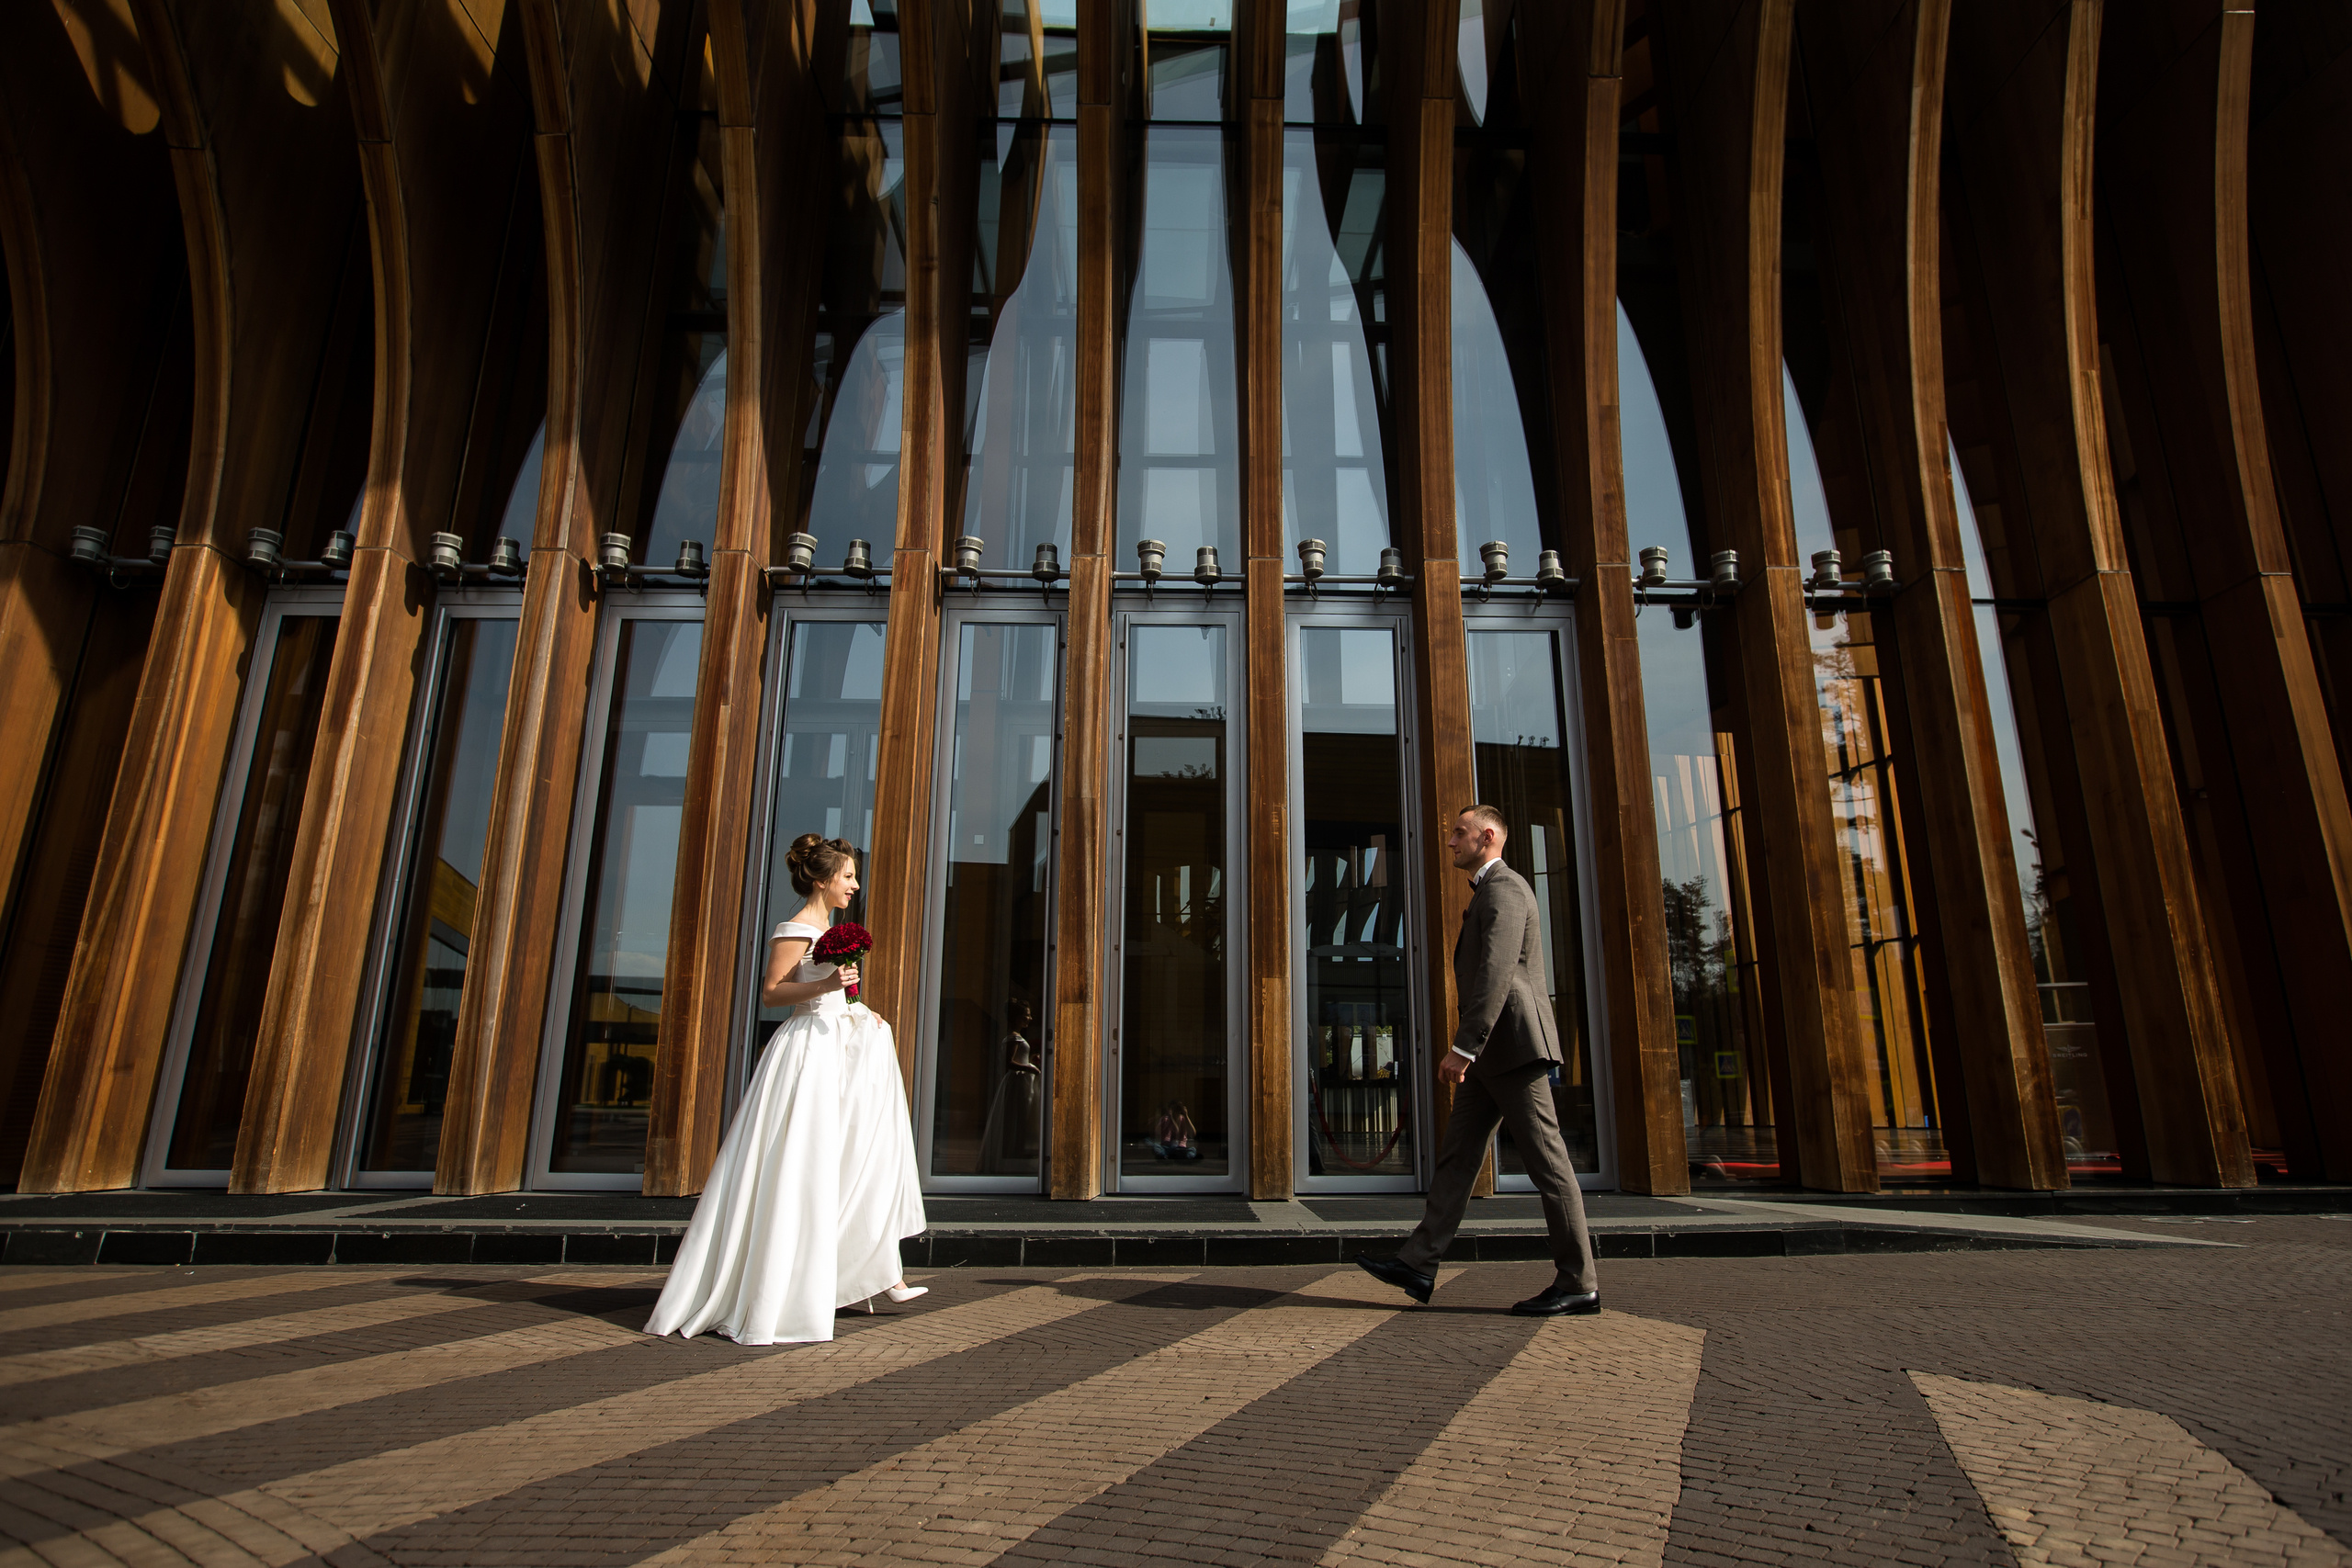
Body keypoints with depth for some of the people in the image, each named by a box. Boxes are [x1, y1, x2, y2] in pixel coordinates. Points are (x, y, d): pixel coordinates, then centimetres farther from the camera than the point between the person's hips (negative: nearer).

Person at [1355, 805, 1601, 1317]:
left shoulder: (1503, 887, -10)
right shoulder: (1492, 892, 23)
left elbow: (1496, 973, -22)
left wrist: (1463, 1047, -26)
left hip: (1512, 1045, -11)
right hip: (1494, 1053, 11)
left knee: (1547, 1163, -3)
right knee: (1456, 1154, 5)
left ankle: (1578, 1284, 5)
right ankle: (1418, 1265, 5)